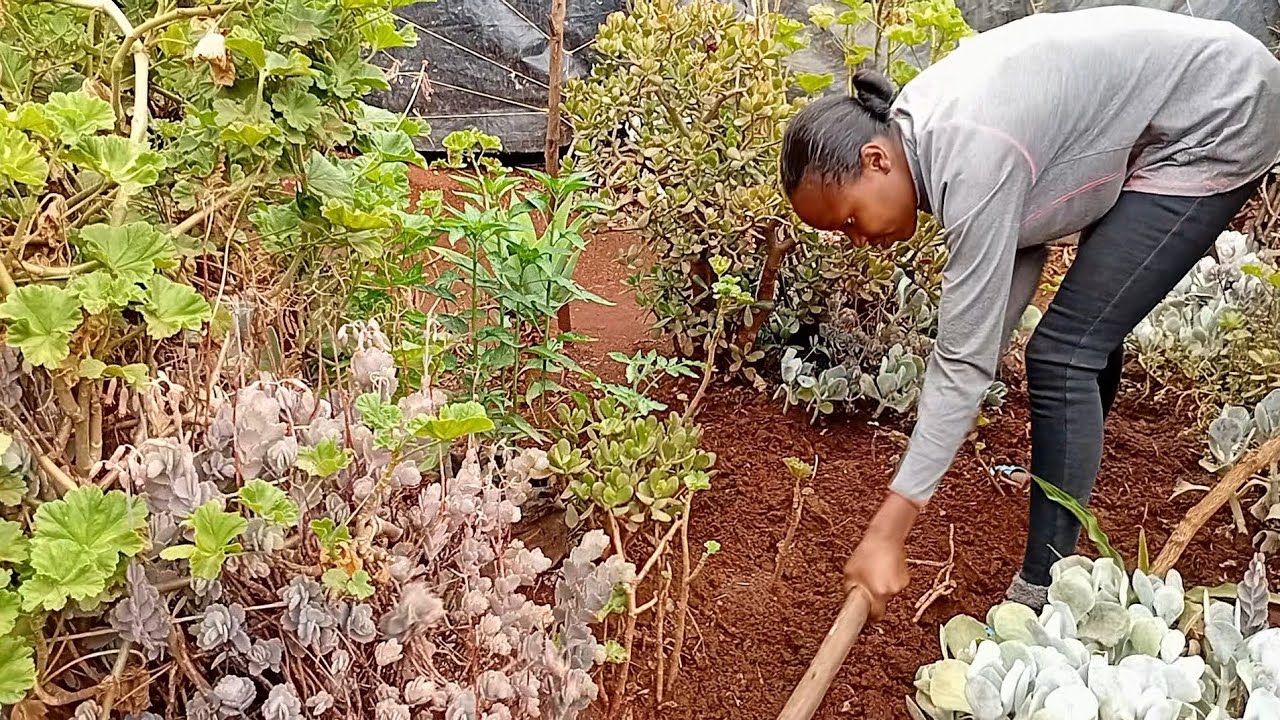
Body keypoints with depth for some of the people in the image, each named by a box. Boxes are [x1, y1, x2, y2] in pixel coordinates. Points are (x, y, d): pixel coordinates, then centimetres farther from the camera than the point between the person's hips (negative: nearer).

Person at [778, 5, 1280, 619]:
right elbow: (1019, 242, 0)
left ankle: (1041, 598, -8)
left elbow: (963, 359, -33)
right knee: (1090, 331, 23)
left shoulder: (970, 161, -34)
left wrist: (888, 532, -32)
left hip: (1219, 123, -10)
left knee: (1062, 354, -16)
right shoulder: (915, 128, -7)